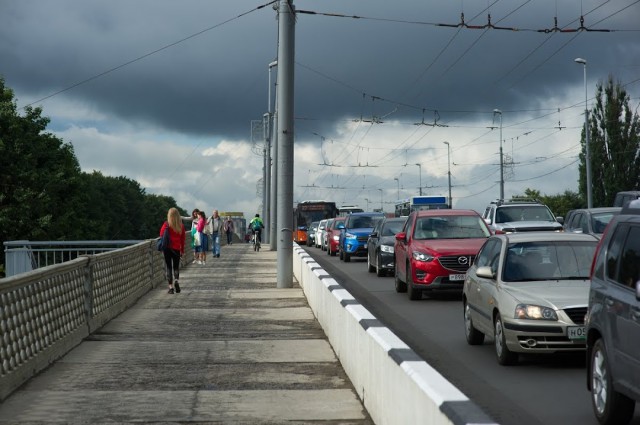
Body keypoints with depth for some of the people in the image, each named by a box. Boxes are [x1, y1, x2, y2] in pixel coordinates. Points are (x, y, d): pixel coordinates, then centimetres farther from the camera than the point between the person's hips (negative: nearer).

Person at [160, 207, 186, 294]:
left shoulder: (166, 225, -6)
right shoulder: (181, 226, 0)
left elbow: (162, 236, 0)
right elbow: (183, 239, 5)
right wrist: (182, 250, 13)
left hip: (167, 248, -2)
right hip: (177, 249, 2)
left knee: (168, 267, 5)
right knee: (176, 266, 14)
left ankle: (171, 287, -1)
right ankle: (176, 280, -14)